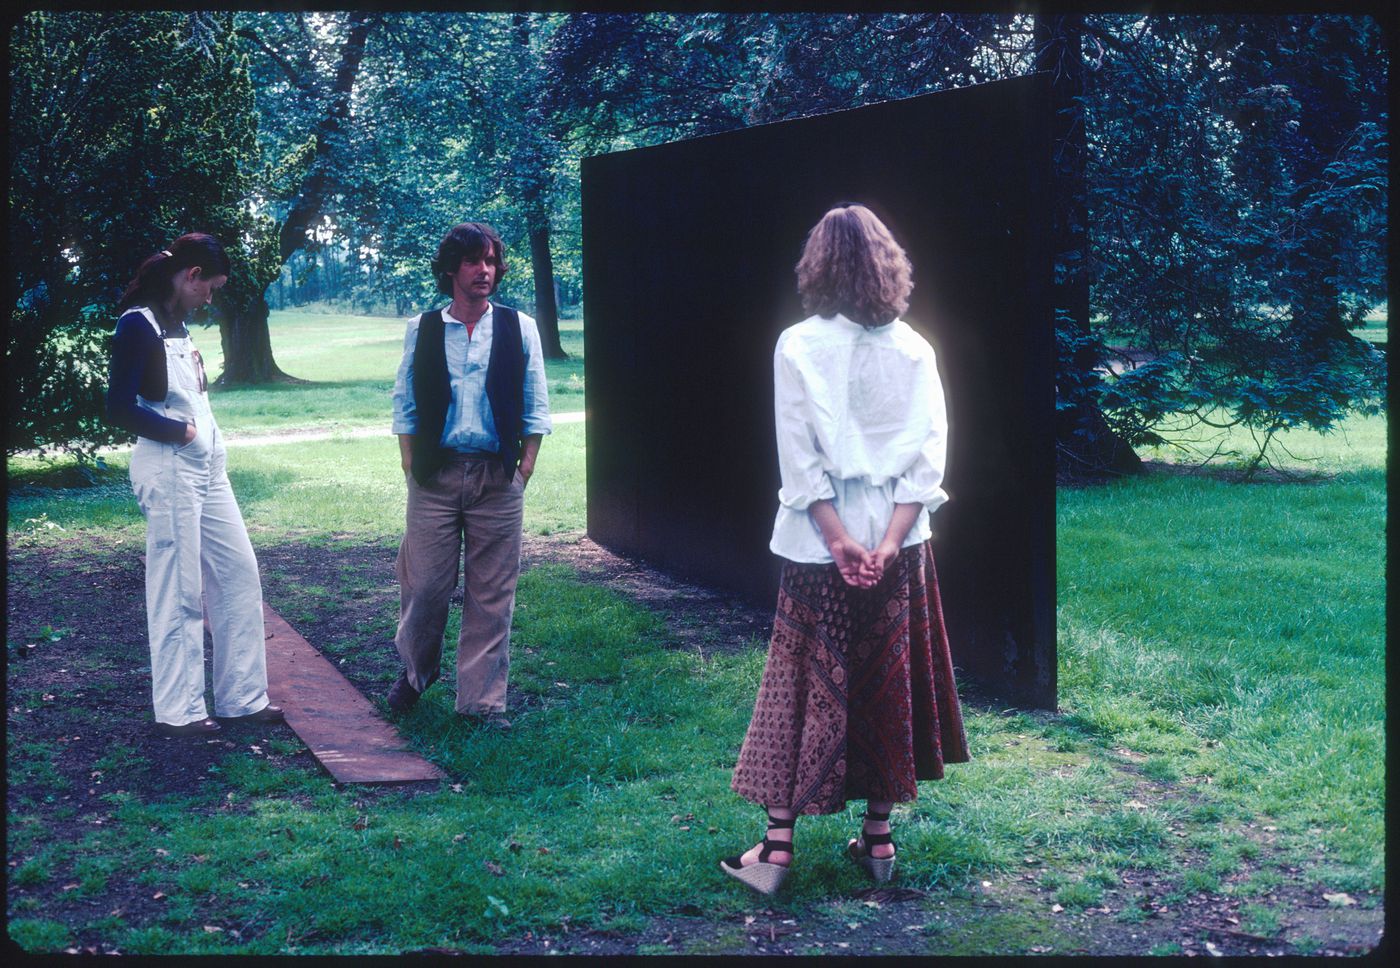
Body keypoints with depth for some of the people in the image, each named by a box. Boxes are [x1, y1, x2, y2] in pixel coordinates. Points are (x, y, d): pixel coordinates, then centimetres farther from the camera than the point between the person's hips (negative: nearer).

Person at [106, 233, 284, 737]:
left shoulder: (176, 324, 14)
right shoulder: (139, 325, -12)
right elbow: (120, 408, -18)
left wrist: (208, 438, 3)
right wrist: (179, 431, -10)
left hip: (207, 468, 9)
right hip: (168, 471, -9)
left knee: (239, 573, 9)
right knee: (179, 592, -3)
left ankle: (242, 695, 16)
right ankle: (178, 710, 7)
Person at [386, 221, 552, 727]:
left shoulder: (519, 328, 5)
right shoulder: (422, 330, 6)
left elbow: (535, 407, 7)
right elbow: (404, 403, 9)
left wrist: (524, 467, -1)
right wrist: (411, 465, 1)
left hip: (498, 477, 0)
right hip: (435, 476, 0)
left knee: (492, 593, 2)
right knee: (424, 585, 3)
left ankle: (483, 700, 12)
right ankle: (416, 670, 30)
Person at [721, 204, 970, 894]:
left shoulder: (798, 346, -7)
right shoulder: (913, 349, 1)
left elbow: (799, 455, -12)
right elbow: (928, 450, -6)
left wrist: (840, 540, -12)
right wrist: (891, 541, -11)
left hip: (820, 543, -2)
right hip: (897, 541, 3)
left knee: (801, 688, 4)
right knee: (887, 685, 12)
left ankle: (777, 848, 5)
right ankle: (878, 839, 19)